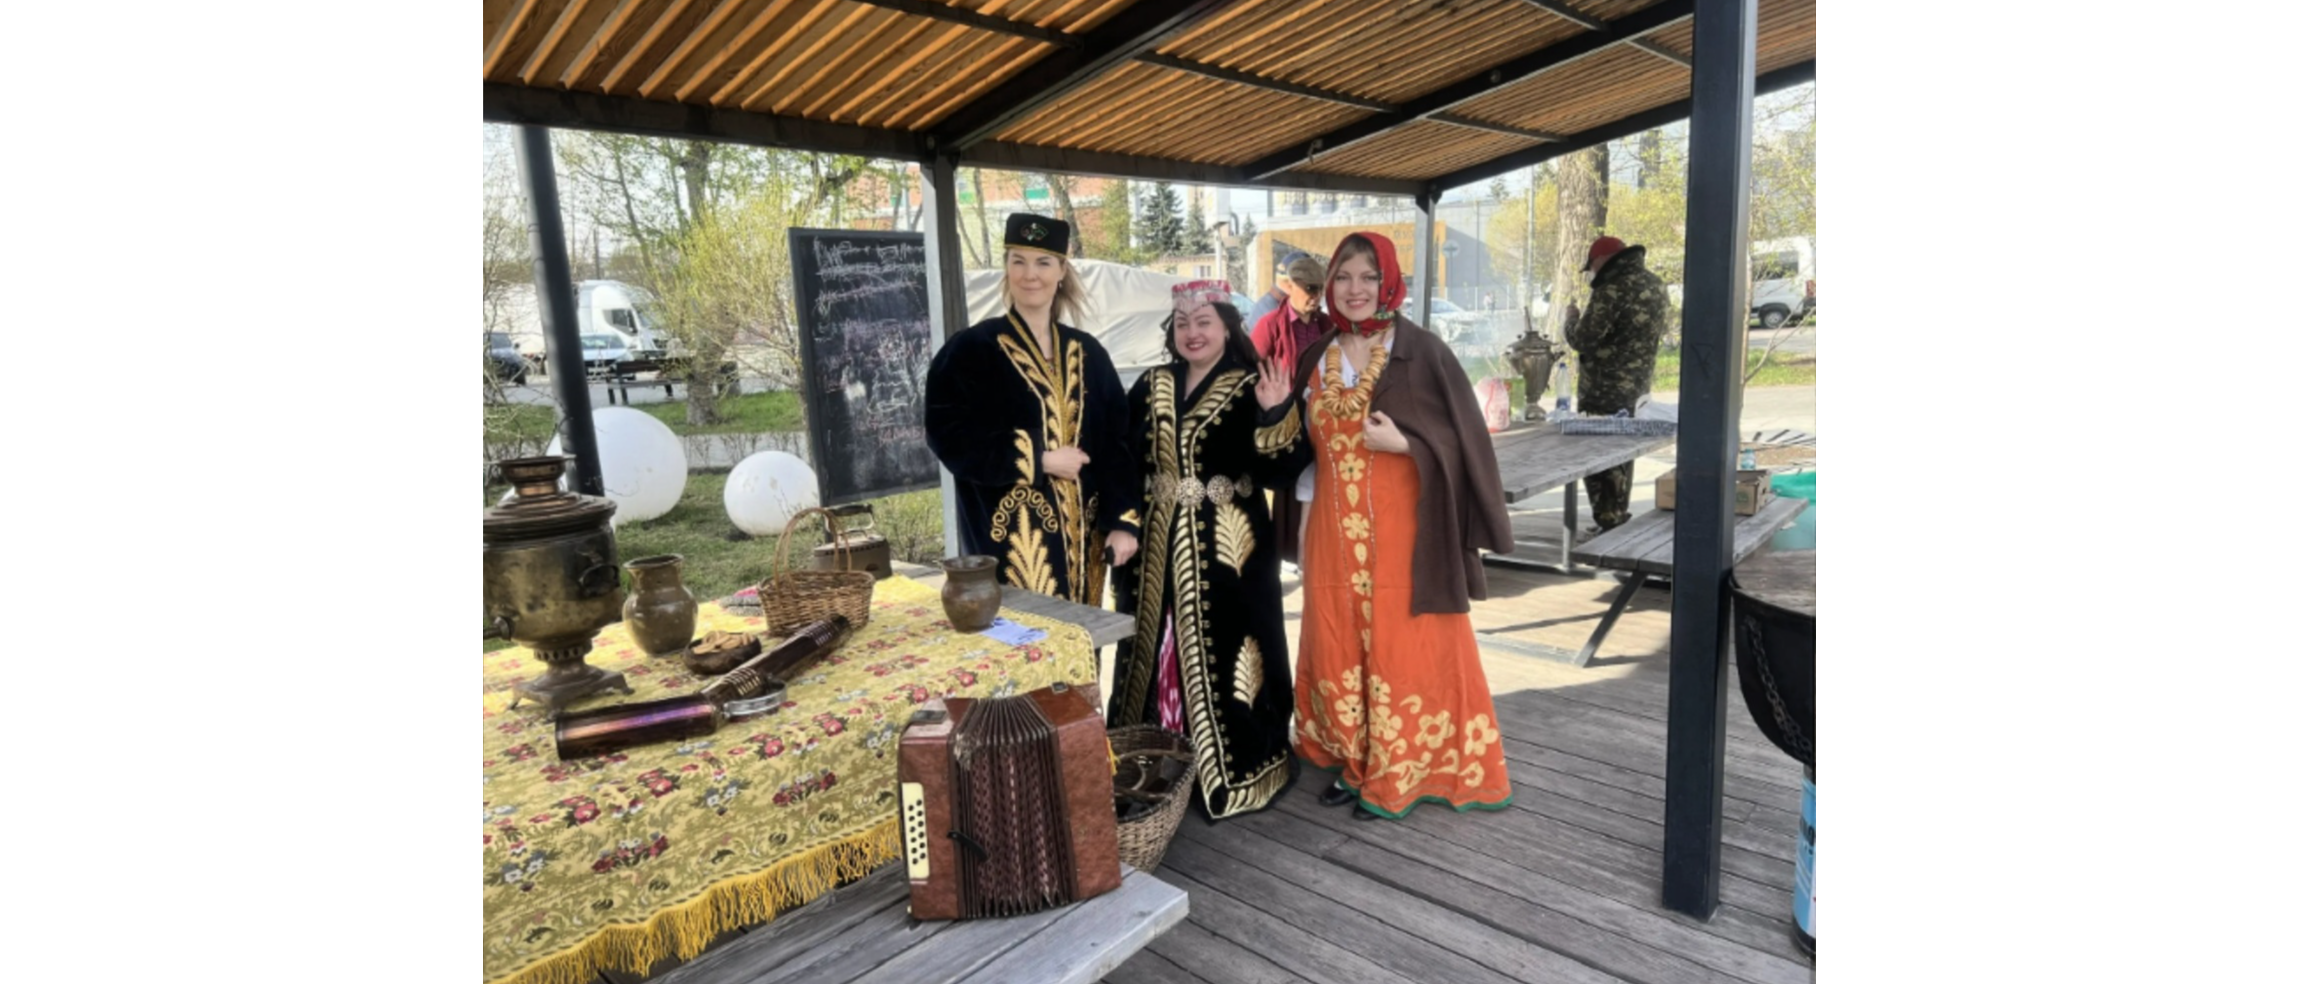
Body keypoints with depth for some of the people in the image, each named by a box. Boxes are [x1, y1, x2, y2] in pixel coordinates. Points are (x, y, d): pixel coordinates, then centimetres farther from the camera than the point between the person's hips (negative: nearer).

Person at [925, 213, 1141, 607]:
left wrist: (1123, 521, -3)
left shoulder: (1088, 353, 10)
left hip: (1081, 532, 5)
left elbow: (1117, 443, 6)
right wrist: (1039, 460, -13)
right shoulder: (971, 349, -3)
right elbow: (949, 436, -11)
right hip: (1012, 534, -4)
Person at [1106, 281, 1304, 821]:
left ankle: (1234, 769, 15)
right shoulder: (1150, 387, 10)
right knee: (1158, 645, 11)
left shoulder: (1251, 387, -3)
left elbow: (1279, 468, -10)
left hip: (1225, 545, -4)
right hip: (1159, 544, 5)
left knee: (1222, 648, -1)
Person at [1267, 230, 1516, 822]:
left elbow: (1461, 437, -6)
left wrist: (1402, 443, -20)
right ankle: (1355, 764, 28)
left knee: (1403, 652, 3)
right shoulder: (1316, 359, 9)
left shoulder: (1421, 352, -5)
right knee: (1337, 652, 10)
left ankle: (1398, 777, 20)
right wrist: (1277, 410, -2)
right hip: (1335, 533, 5)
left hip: (1401, 530, -5)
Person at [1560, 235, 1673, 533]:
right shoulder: (1655, 284, 9)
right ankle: (1619, 516, 29)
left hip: (1605, 391, -9)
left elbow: (1581, 339, -20)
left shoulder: (1613, 290, -20)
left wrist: (1570, 317, 0)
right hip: (1637, 386, 9)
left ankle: (1609, 523, 2)